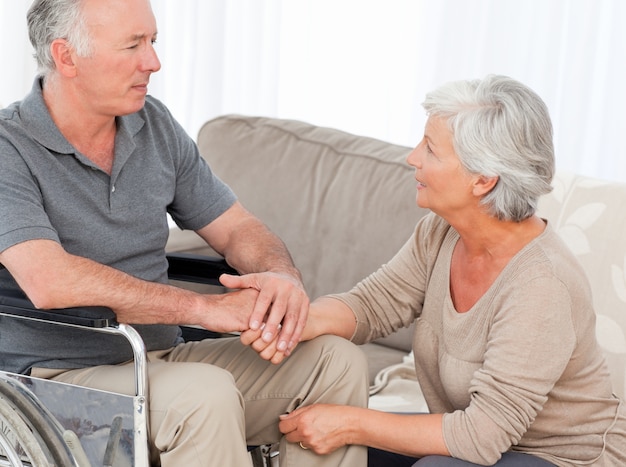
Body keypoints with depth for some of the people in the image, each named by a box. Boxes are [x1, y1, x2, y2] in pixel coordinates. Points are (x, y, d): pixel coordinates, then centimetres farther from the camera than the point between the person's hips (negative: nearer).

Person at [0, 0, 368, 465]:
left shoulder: (155, 125, 8)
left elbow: (236, 227, 13)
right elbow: (51, 282, -27)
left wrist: (282, 277, -12)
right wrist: (205, 307, -27)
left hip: (162, 356, 7)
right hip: (62, 375, -7)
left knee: (336, 358, -8)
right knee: (205, 393, -35)